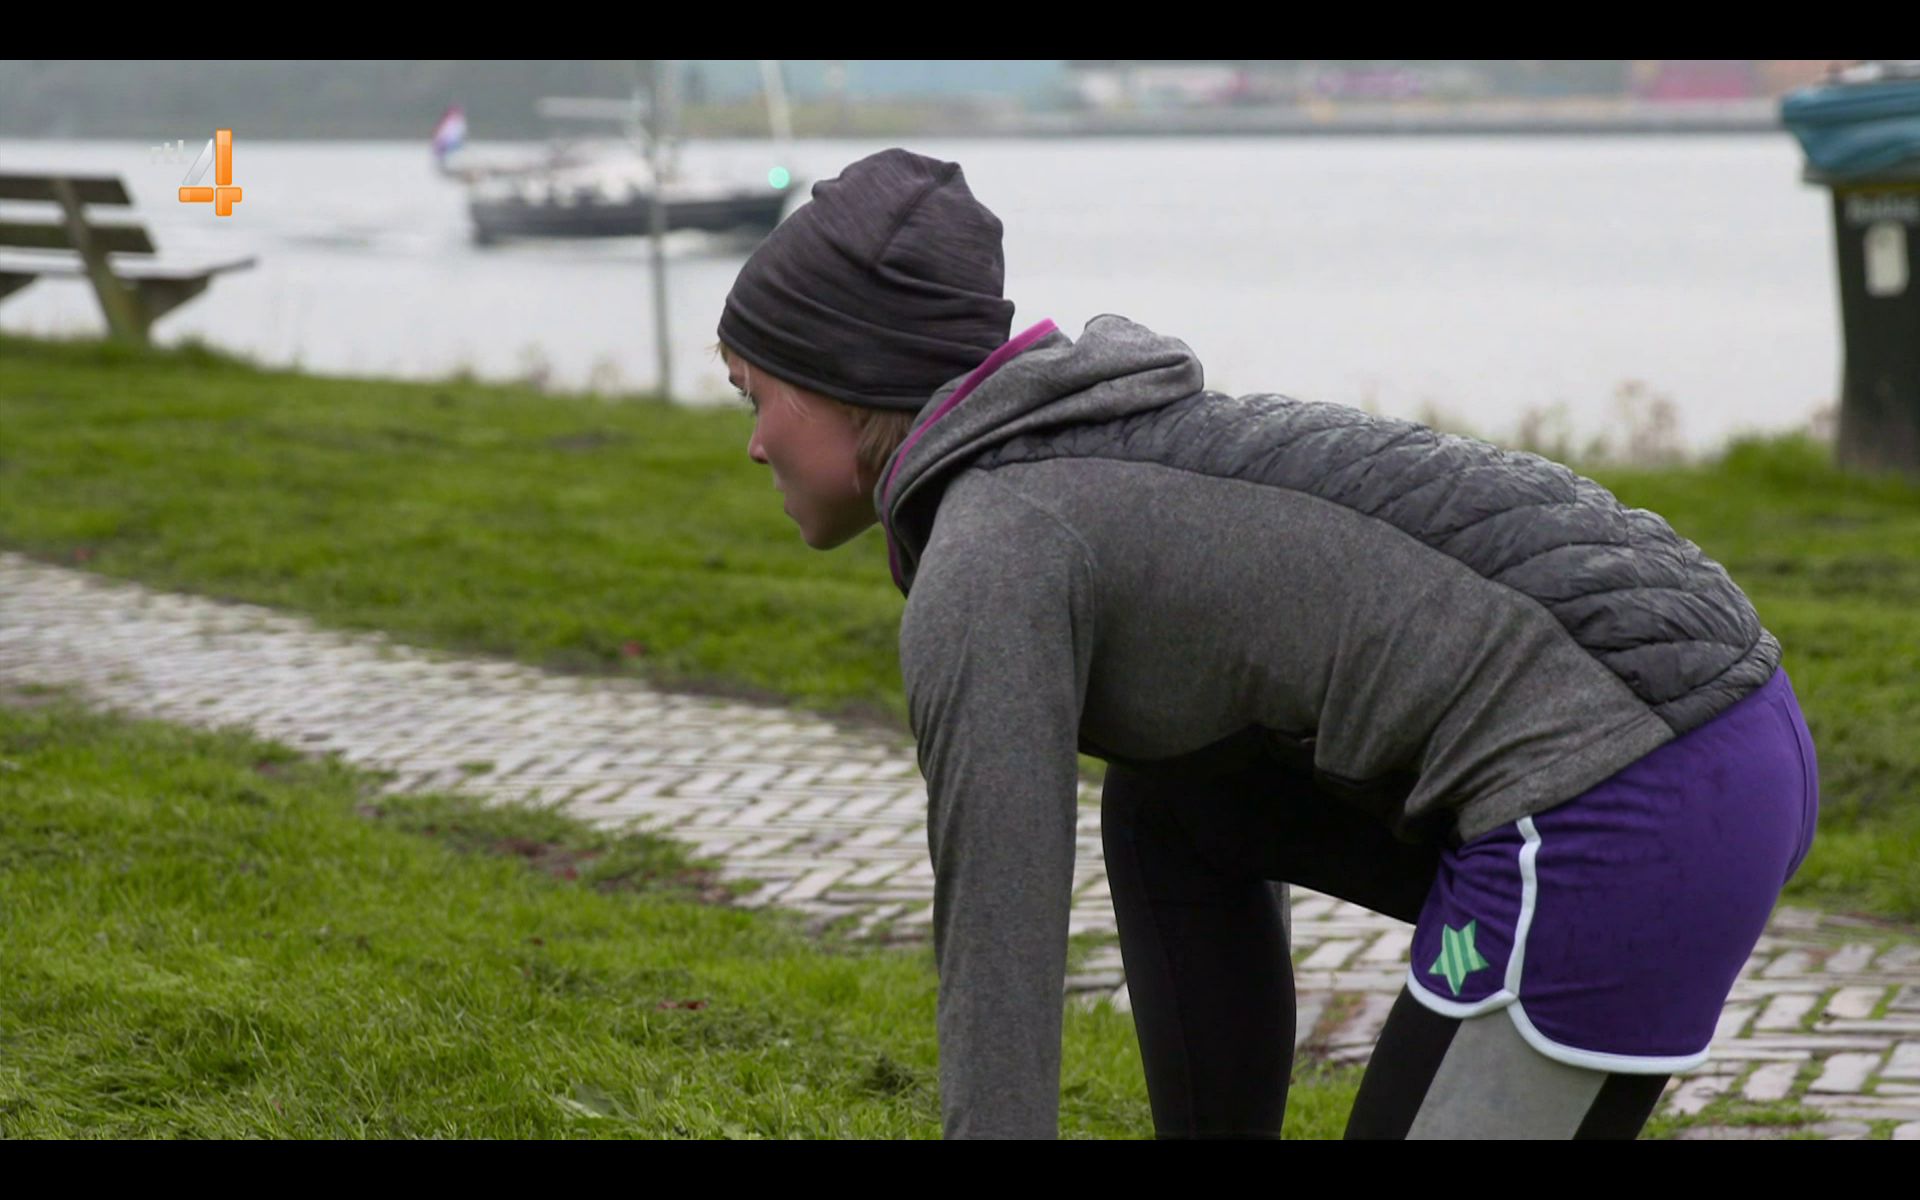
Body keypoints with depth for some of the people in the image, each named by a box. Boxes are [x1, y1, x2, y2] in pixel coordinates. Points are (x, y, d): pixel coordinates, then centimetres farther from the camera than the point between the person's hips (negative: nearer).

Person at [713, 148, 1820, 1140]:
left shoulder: (983, 564, -5)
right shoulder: (1109, 461, 24)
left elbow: (1000, 960, -9)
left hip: (1626, 813, -9)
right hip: (1713, 744, 9)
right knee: (1169, 803, 24)